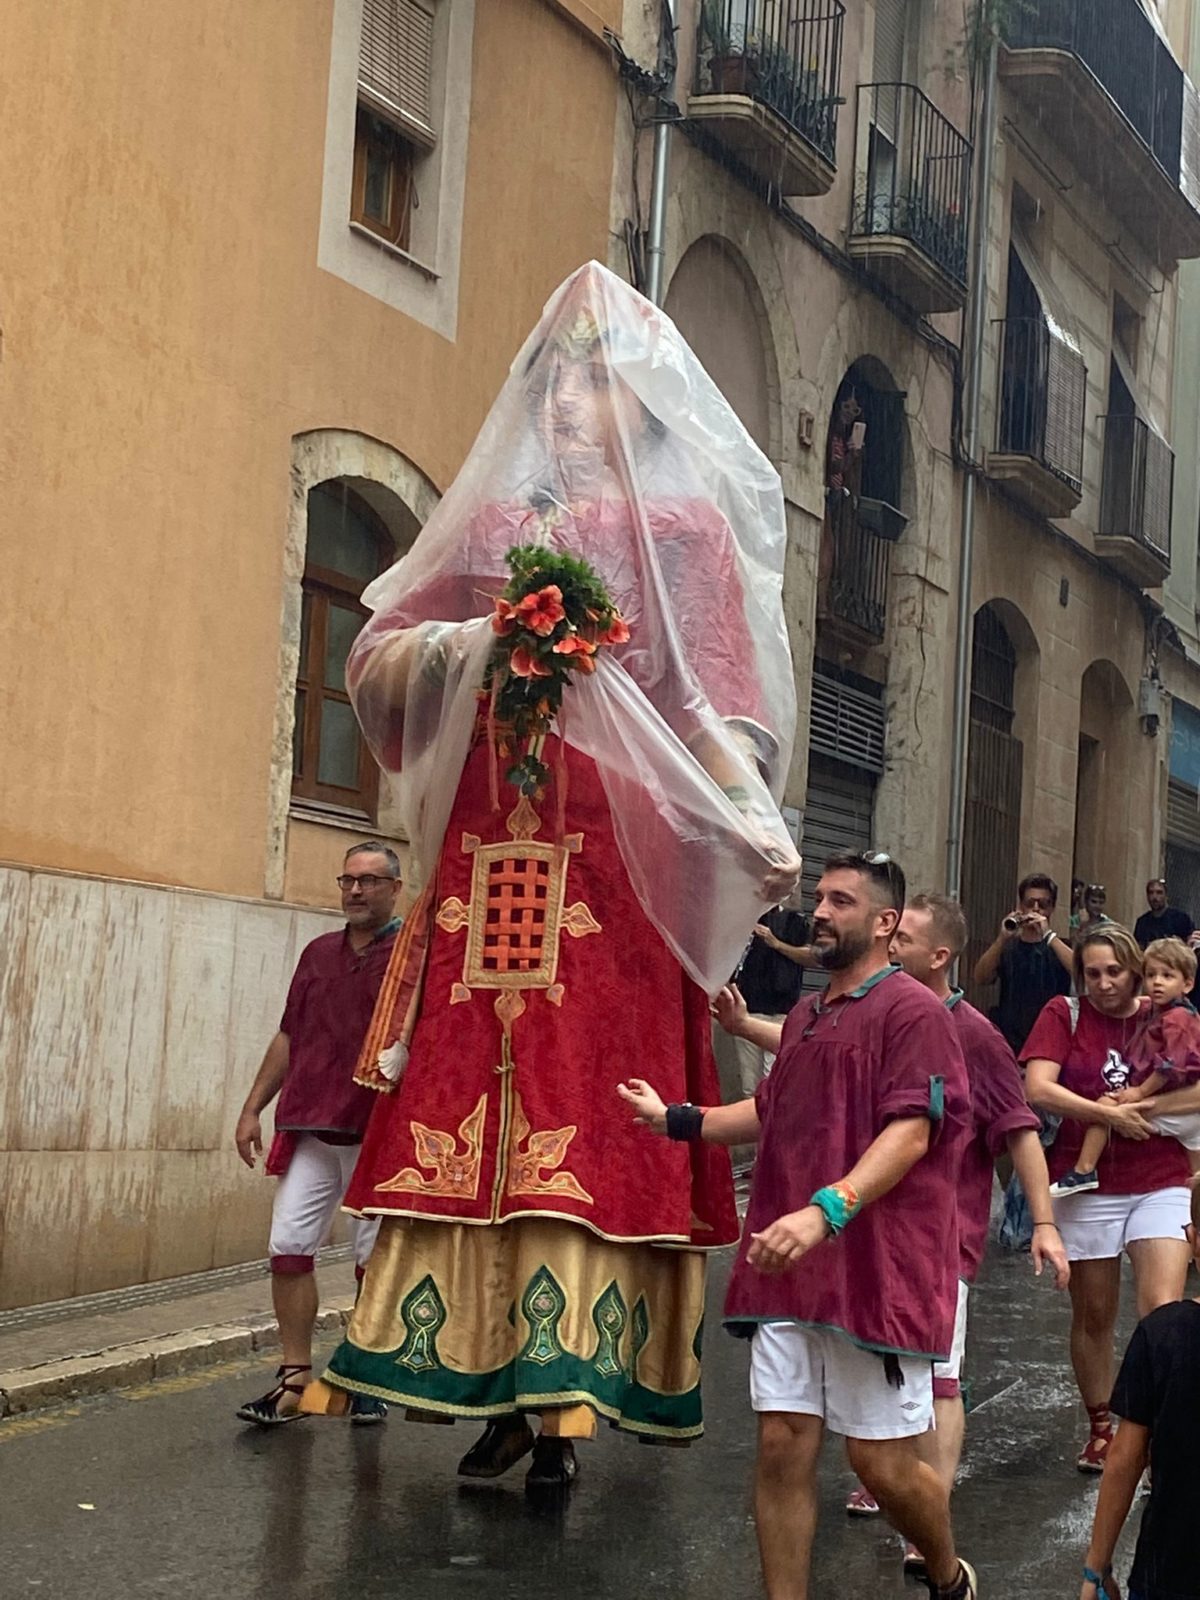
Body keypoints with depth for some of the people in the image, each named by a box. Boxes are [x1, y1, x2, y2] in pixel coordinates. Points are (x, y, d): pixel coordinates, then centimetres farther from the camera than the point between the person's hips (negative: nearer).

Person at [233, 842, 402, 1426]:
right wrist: (253, 1107, 16)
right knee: (288, 1247, -1)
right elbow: (289, 1036, 19)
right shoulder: (318, 953, 15)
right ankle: (295, 1379, 7)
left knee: (375, 1259, 3)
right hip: (307, 1128, 5)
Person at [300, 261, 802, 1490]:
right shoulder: (492, 523, 19)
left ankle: (564, 1396, -4)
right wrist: (458, 644, -4)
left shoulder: (683, 531, 8)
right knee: (473, 1113, -1)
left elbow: (713, 698, -2)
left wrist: (755, 820, -19)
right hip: (487, 864, 4)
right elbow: (371, 663, 16)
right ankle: (501, 1389, 6)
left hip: (616, 872, -3)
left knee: (585, 1124, -7)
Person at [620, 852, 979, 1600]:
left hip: (878, 1271, -7)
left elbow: (909, 1133, -20)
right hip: (789, 1267, 7)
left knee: (883, 1463, 2)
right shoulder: (805, 1015, 17)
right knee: (783, 1447, 2)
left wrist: (825, 1210, -32)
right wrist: (674, 1119, 24)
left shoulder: (913, 1010, -9)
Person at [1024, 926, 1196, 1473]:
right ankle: (1100, 1430, 26)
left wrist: (1133, 1106, -15)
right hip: (1086, 1185, 0)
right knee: (1093, 1315, 10)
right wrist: (1112, 1114, -17)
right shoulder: (1064, 1015, -2)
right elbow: (1037, 1089, -15)